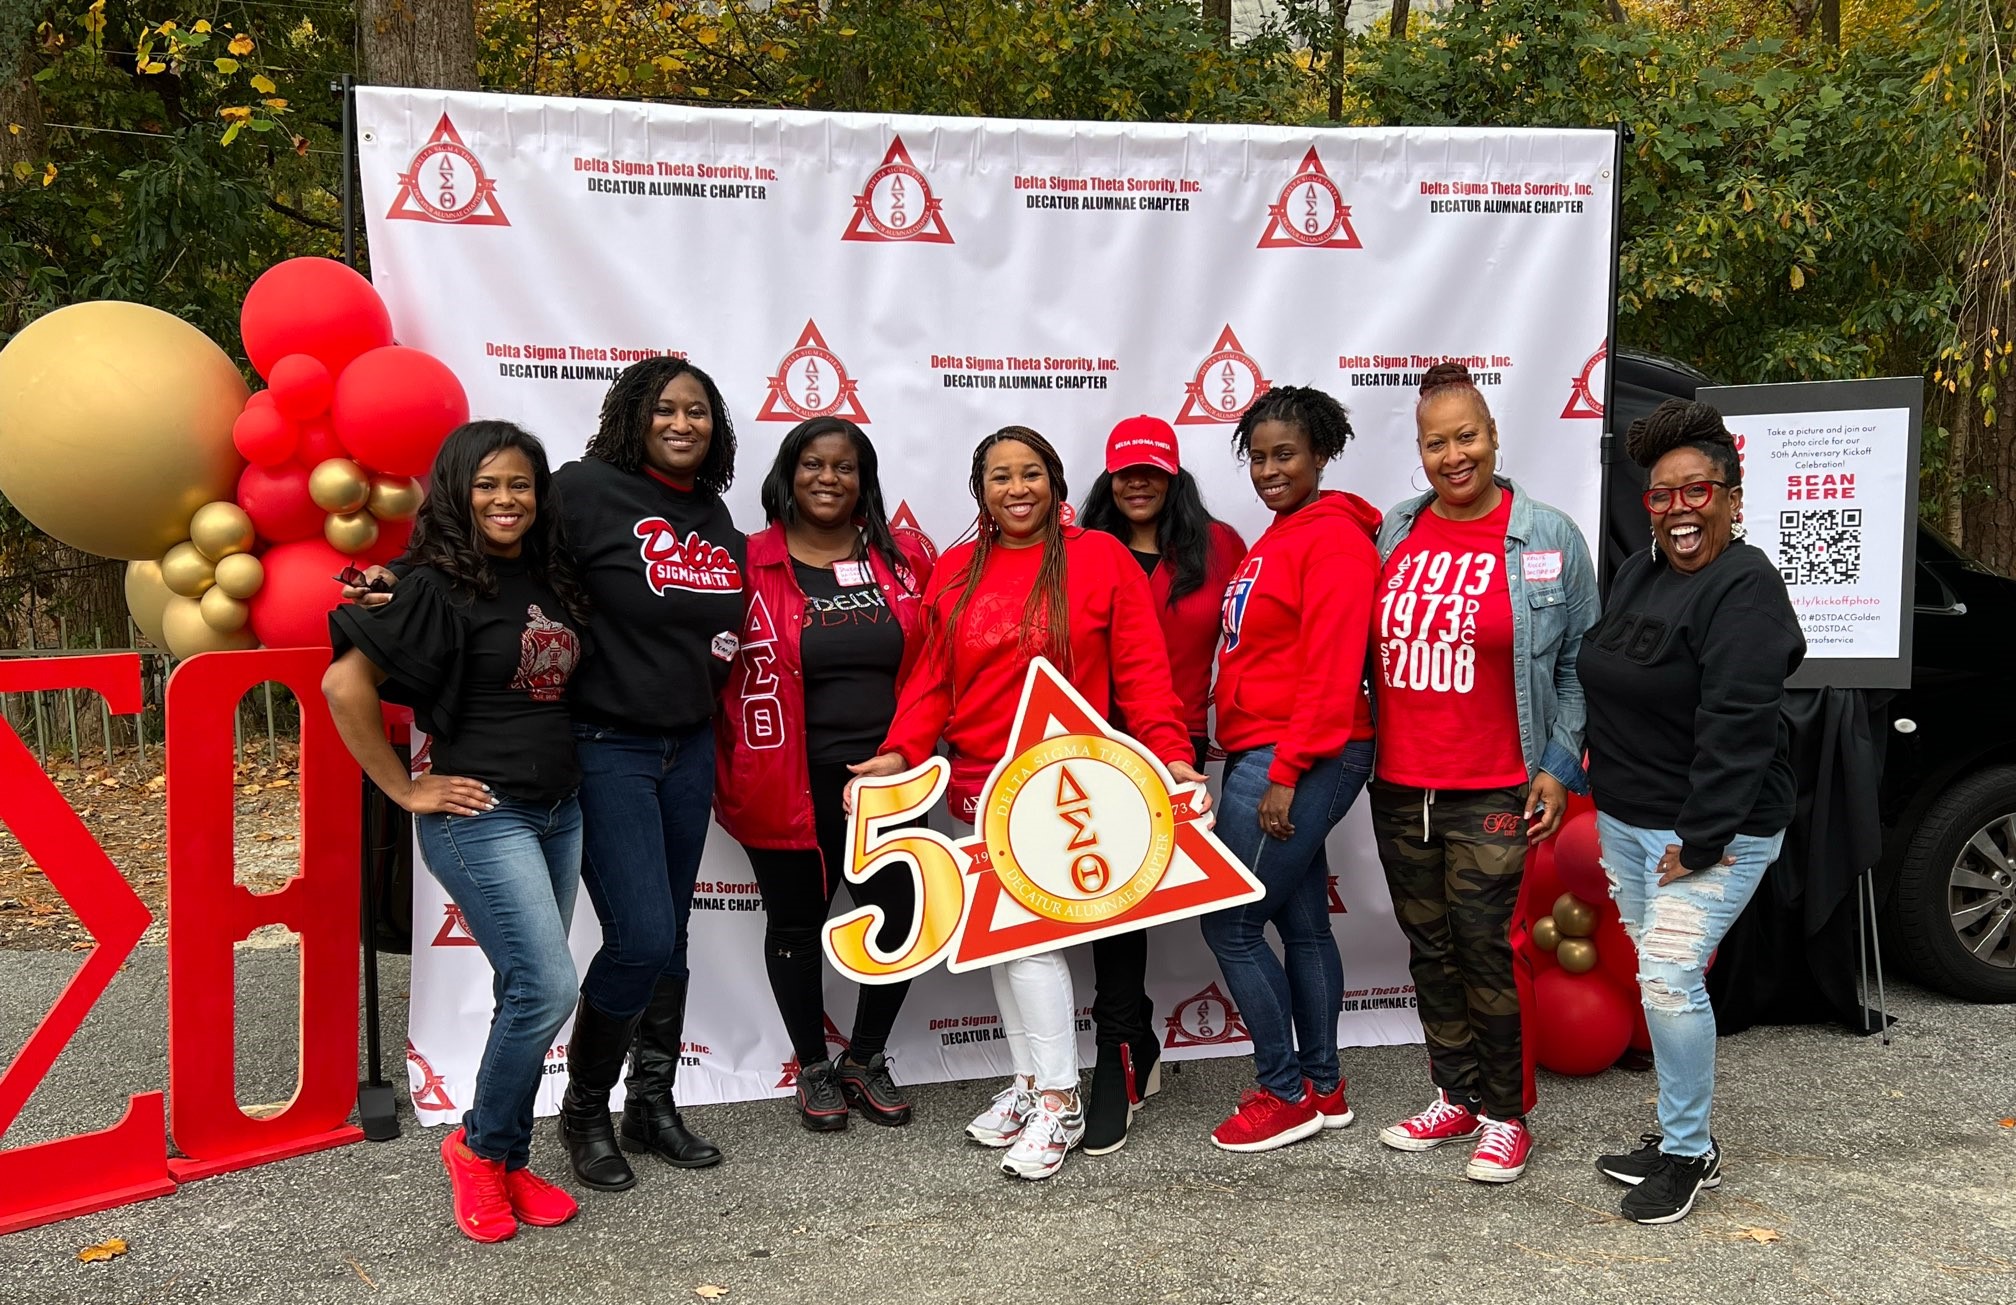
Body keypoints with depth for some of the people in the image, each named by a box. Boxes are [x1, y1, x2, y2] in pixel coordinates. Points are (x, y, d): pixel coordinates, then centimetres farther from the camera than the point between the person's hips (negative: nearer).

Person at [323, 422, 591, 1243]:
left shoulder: (552, 577, 9)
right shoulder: (438, 586, -11)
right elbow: (345, 685, -17)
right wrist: (404, 789, -13)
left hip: (558, 810, 7)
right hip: (481, 814, -7)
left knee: (529, 993, 11)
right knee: (547, 988, -12)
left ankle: (506, 1162, 24)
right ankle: (479, 1146, 10)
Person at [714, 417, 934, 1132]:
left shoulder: (906, 562, 5)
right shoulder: (751, 565, -5)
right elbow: (716, 671, -3)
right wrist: (732, 776, -7)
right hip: (791, 784, -2)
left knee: (900, 916, 4)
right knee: (796, 922, 11)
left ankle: (867, 1060, 29)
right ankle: (813, 1068, 32)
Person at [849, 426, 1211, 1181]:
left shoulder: (1100, 559, -2)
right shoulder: (954, 573, 10)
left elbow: (1141, 670, -6)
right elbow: (932, 680, 8)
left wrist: (1170, 754, -16)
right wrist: (900, 752, -6)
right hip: (978, 787, 5)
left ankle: (1059, 1103, 1)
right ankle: (1029, 1081, 25)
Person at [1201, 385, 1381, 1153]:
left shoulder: (1334, 536, -12)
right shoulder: (1276, 541, 16)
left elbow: (1331, 669, -19)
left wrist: (1286, 771, -20)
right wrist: (1271, 766, 11)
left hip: (1301, 761, -9)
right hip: (1263, 757, 9)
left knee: (1229, 923, -5)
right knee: (1302, 923, 15)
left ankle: (1286, 1093, 9)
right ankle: (1323, 1088, 26)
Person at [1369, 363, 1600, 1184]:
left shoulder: (1547, 539, -3)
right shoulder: (1393, 534, 8)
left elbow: (1579, 662, 1)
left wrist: (1559, 766, -6)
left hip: (1492, 792, -4)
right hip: (1398, 786, 5)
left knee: (1483, 949, -2)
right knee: (1429, 949, 13)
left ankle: (1504, 1116, 15)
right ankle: (1455, 1099, 28)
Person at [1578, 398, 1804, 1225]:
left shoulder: (1746, 590, -17)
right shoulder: (1639, 574, 10)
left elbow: (1734, 727, -23)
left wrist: (1700, 842, -23)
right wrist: (1597, 763, 13)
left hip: (1709, 829, -8)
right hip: (1624, 819, 8)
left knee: (1669, 980, -11)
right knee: (1658, 978, 13)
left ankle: (1687, 1154, 6)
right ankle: (1681, 1138, 26)